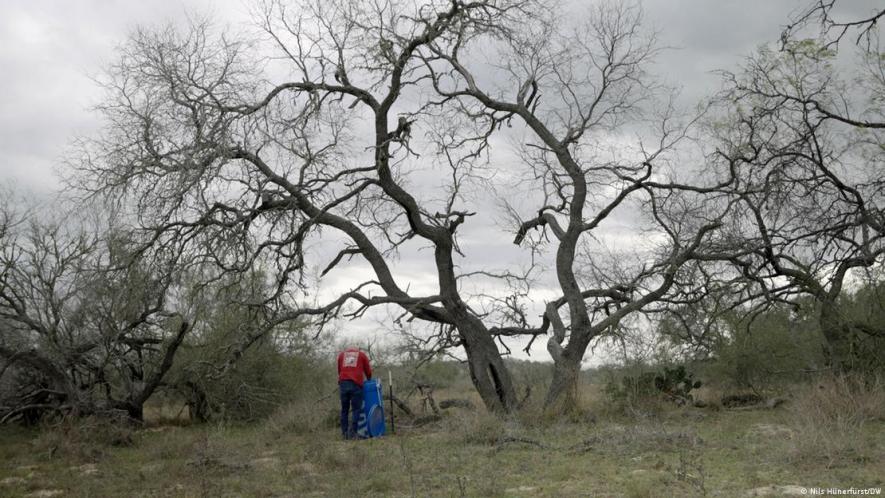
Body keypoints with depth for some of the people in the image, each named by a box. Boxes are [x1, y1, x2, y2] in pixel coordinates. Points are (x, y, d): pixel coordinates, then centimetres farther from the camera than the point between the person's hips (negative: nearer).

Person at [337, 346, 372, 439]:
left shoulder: (341, 354, 22)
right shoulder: (362, 355, 17)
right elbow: (368, 371, 21)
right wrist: (368, 379, 40)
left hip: (343, 383, 2)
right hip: (356, 384, -2)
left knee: (344, 410, 8)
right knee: (356, 409, -1)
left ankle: (344, 433, 4)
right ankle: (352, 433, -11)